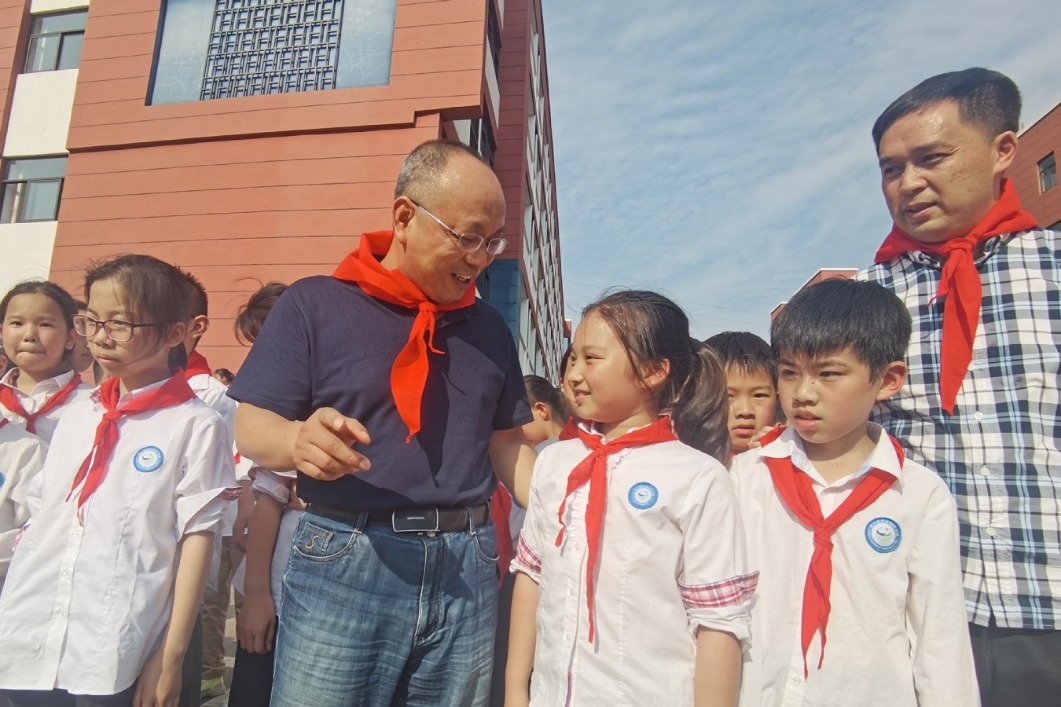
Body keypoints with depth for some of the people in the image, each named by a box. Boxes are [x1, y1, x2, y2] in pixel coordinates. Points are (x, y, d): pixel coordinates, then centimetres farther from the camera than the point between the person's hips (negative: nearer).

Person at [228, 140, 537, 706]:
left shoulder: (488, 327, 10)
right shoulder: (315, 303, -2)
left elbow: (507, 445, 13)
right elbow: (251, 427, -5)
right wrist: (300, 440, -27)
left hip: (465, 567, 4)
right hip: (344, 563, -3)